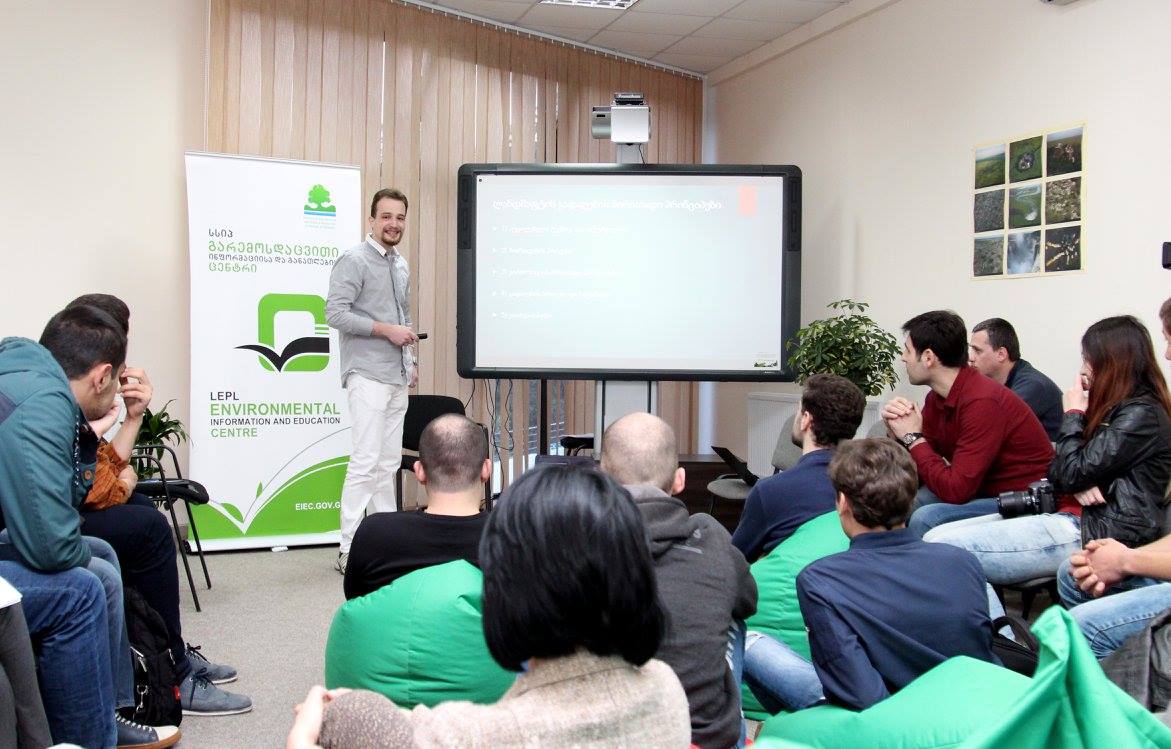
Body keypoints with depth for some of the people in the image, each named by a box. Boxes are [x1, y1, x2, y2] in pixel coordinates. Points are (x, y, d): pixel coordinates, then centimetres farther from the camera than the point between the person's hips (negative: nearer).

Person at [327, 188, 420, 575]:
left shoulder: (402, 265, 18)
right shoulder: (354, 260, -7)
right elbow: (335, 313, -16)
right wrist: (386, 329, -17)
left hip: (397, 378, 8)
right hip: (368, 376, -8)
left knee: (389, 462, 10)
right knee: (366, 461, -11)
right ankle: (349, 550, -6)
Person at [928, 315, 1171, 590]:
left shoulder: (1142, 415, -8)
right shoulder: (1113, 407, 21)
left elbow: (1070, 474, -14)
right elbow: (1058, 475, 19)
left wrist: (1073, 414, 0)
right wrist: (1077, 486, -6)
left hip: (1097, 532, -10)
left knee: (943, 548, -22)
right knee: (937, 536, -6)